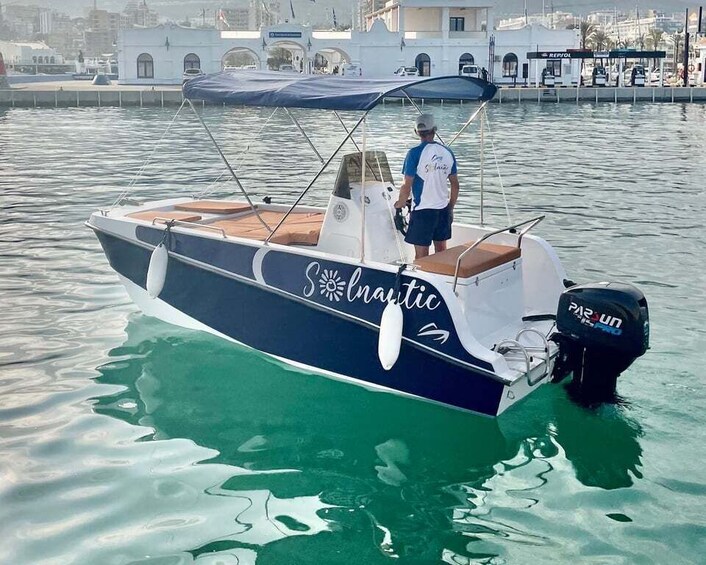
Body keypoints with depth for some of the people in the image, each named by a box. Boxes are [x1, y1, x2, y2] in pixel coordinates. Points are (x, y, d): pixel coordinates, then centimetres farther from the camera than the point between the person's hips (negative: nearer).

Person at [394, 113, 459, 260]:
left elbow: (407, 186, -13)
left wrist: (400, 204, 4)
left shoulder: (415, 153, -11)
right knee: (441, 251, 16)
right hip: (443, 209, 5)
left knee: (421, 254, 1)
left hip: (422, 210, -5)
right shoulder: (448, 152, 4)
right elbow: (455, 185, 10)